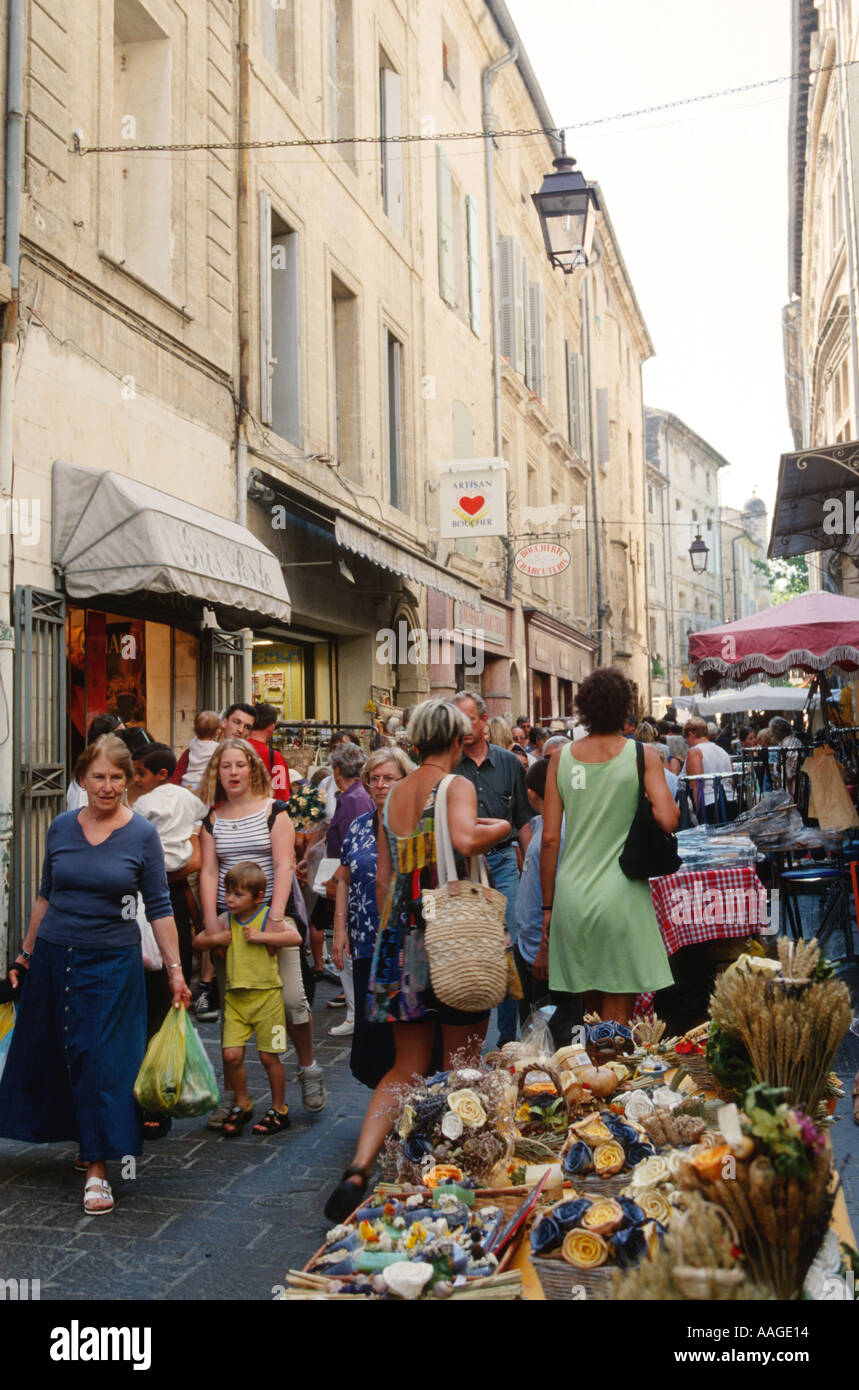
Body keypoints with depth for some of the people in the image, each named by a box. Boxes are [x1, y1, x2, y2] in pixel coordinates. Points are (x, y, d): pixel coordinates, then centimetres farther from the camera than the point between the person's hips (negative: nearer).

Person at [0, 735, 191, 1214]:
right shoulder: (62, 828, 3)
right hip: (54, 956, 4)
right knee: (48, 1055, 12)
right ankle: (86, 1138, 32)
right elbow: (45, 895, 13)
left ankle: (98, 1167, 3)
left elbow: (159, 907, -4)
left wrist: (175, 969, -7)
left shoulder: (142, 834, -5)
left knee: (103, 1059, -5)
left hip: (112, 961, -4)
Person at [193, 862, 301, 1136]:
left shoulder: (269, 917, -8)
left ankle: (279, 1110, 21)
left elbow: (295, 937, -23)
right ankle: (242, 1104, 20)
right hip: (235, 997, 4)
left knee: (268, 1056, 3)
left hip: (266, 996, -4)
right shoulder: (225, 920, 6)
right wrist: (215, 939, -2)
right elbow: (197, 941, 17)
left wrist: (261, 936, -22)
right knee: (231, 1054, -3)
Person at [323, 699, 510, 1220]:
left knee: (407, 1067, 12)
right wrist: (500, 828, -8)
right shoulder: (456, 785, -6)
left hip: (402, 935, 6)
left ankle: (359, 1169, -1)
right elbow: (464, 840, -28)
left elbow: (383, 878, 14)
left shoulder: (394, 794, 11)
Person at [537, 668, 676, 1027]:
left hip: (572, 896, 3)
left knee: (594, 1009, 18)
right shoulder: (642, 755, -3)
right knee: (618, 1016, 4)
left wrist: (547, 906, 9)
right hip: (621, 896, -3)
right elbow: (668, 820, -17)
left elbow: (550, 838, 2)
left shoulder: (561, 758, 4)